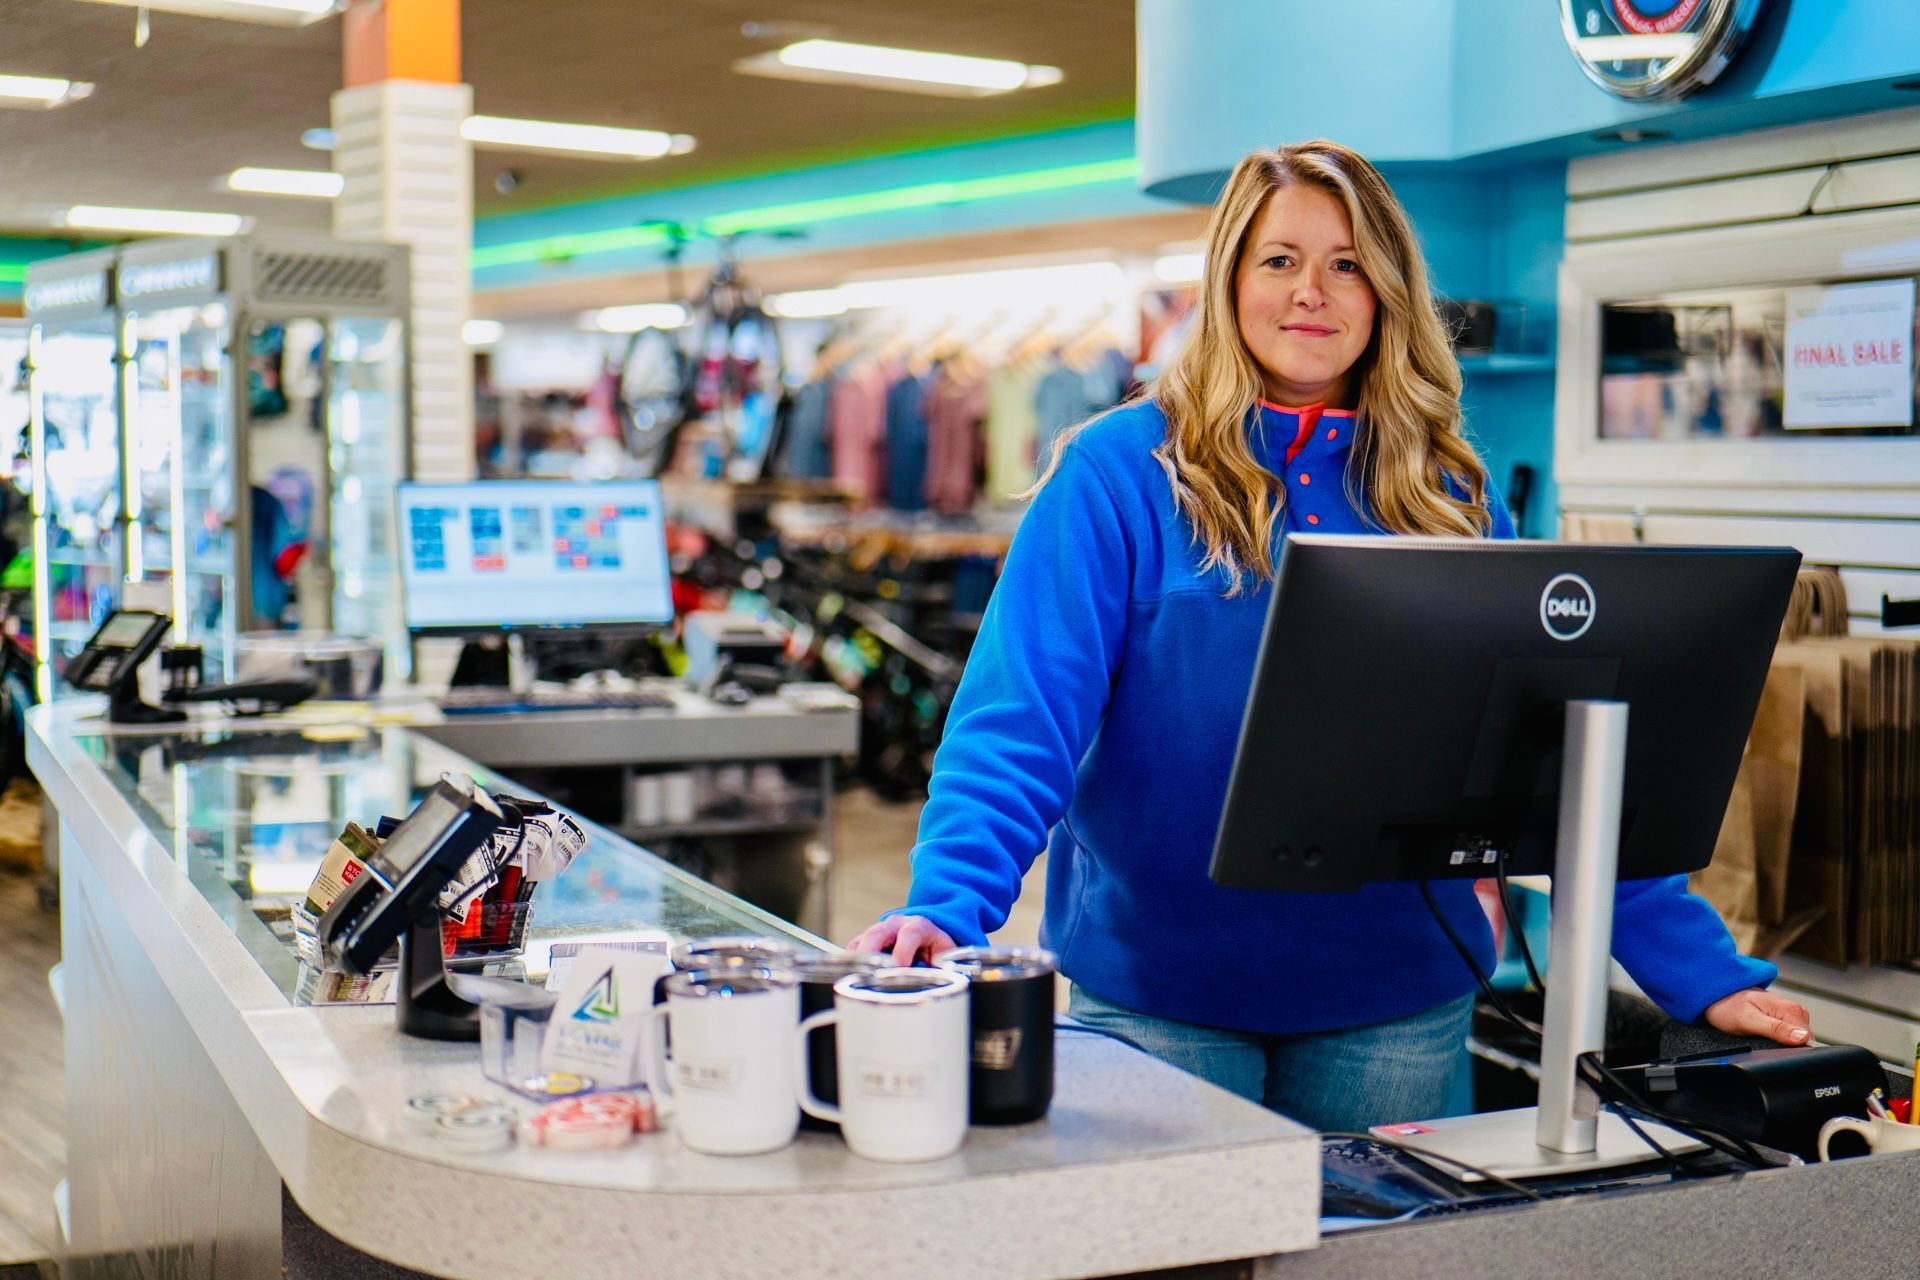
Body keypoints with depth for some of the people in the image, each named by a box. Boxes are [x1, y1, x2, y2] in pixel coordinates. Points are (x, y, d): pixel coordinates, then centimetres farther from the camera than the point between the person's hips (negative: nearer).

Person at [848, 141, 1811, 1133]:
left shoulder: (1450, 500, 4)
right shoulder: (1121, 472, -6)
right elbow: (1022, 716, -13)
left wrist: (1703, 973, -2)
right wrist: (947, 905, -28)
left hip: (1396, 1001, 3)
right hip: (1159, 992, -3)